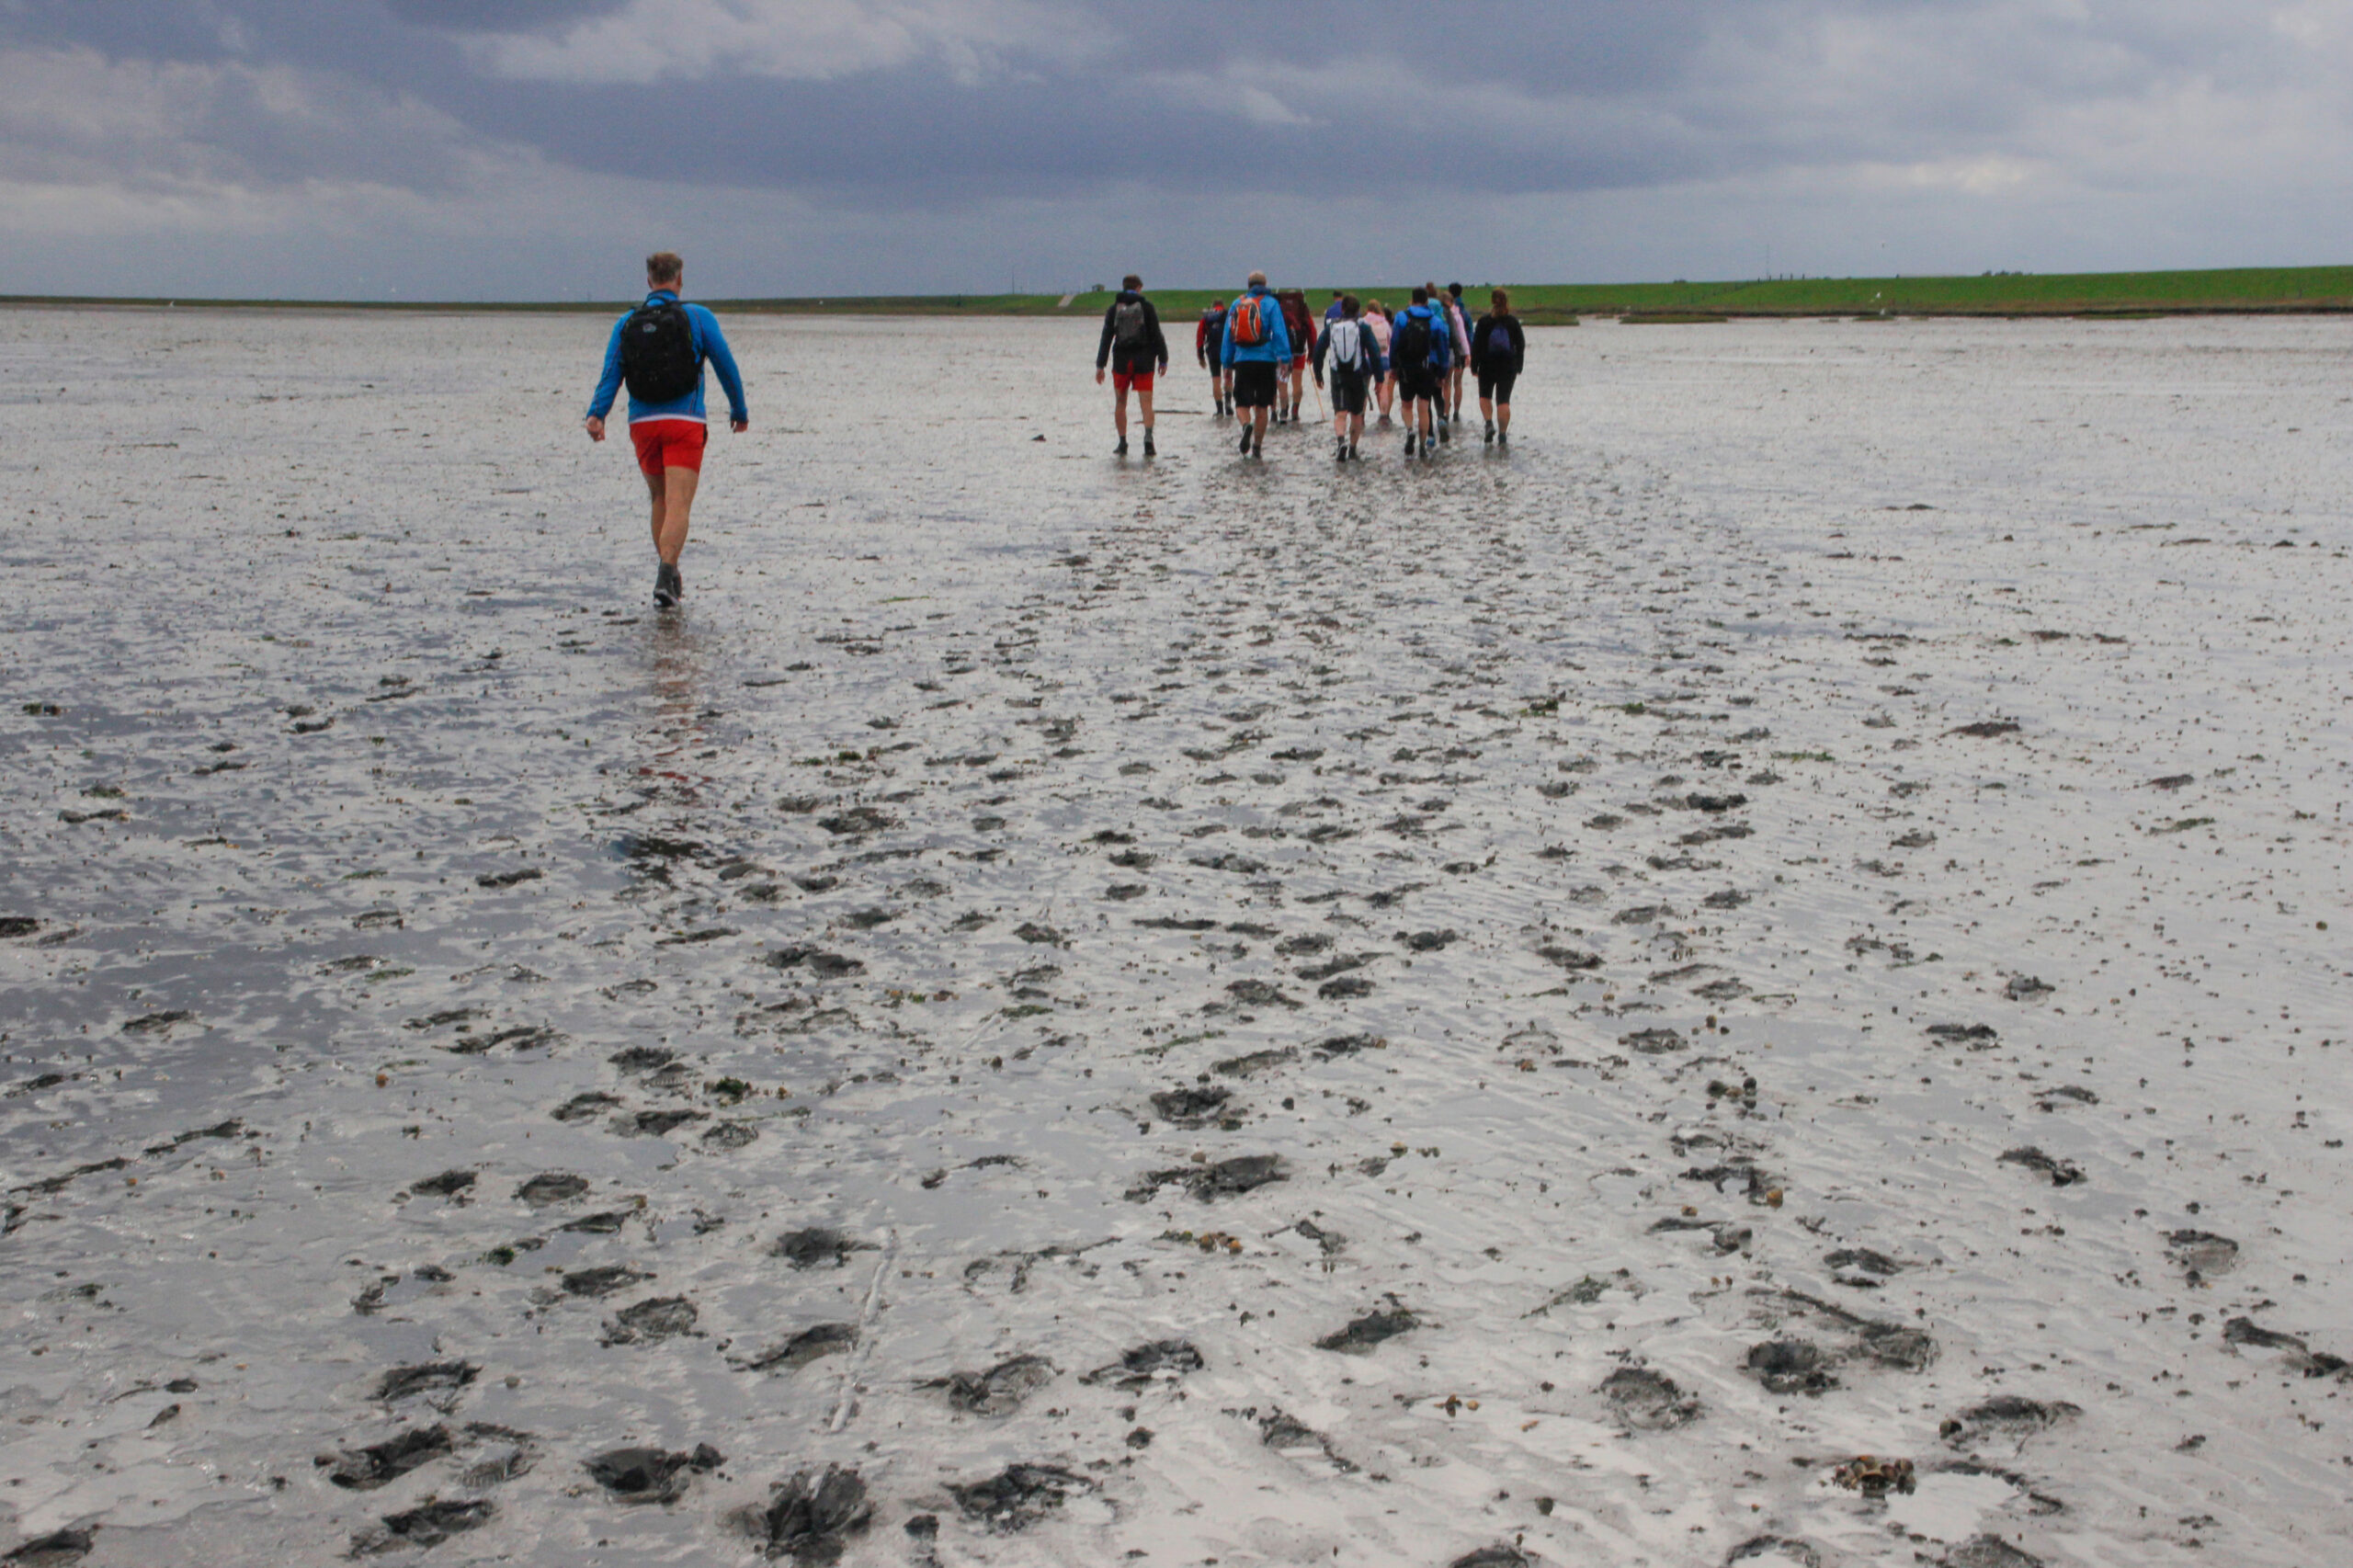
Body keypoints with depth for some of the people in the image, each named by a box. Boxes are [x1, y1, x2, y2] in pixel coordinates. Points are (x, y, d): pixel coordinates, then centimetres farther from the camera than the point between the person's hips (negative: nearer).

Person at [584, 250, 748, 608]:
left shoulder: (627, 324, 9)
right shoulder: (698, 318, 1)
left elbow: (610, 373, -3)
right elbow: (726, 367, 5)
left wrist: (597, 415, -12)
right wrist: (739, 410, 17)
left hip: (642, 424, 4)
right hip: (684, 422, -4)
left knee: (660, 499, 20)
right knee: (678, 504, -10)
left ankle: (671, 578, 23)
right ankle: (667, 571, -30)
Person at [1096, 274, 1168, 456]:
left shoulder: (1113, 309, 4)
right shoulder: (1147, 306, 0)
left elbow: (1106, 339, 2)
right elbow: (1157, 335, -2)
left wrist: (1100, 366, 3)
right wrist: (1163, 360, 5)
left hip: (1121, 361, 1)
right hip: (1143, 361, -1)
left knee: (1120, 404, 12)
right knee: (1146, 402, -3)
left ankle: (1122, 445, 12)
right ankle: (1148, 435, -27)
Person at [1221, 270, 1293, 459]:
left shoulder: (1236, 303, 11)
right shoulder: (1270, 303, 1)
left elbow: (1227, 336, 12)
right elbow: (1279, 332, -8)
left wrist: (1227, 362, 15)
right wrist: (1284, 358, -8)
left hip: (1242, 360, 1)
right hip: (1265, 360, -1)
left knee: (1242, 403, 5)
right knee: (1261, 407, 7)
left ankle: (1246, 425, -28)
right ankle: (1257, 448, 8)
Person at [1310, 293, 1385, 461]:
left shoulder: (1331, 327, 3)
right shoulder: (1363, 328, -3)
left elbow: (1319, 350, 7)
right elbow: (1374, 352, -8)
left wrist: (1318, 374, 17)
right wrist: (1379, 376, -2)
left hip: (1338, 376, 0)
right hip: (1358, 376, 0)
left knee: (1340, 412, -7)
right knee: (1356, 413, 15)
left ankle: (1340, 440, -33)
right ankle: (1352, 448, 22)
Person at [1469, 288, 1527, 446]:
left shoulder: (1484, 321, -6)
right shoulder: (1513, 322, 1)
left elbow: (1476, 345, -6)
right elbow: (1521, 345, 6)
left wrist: (1474, 367, 1)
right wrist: (1518, 367, 14)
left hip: (1488, 366, -1)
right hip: (1509, 367, 1)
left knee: (1485, 396, 17)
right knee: (1504, 400, 3)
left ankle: (1489, 423, -5)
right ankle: (1503, 434, -2)